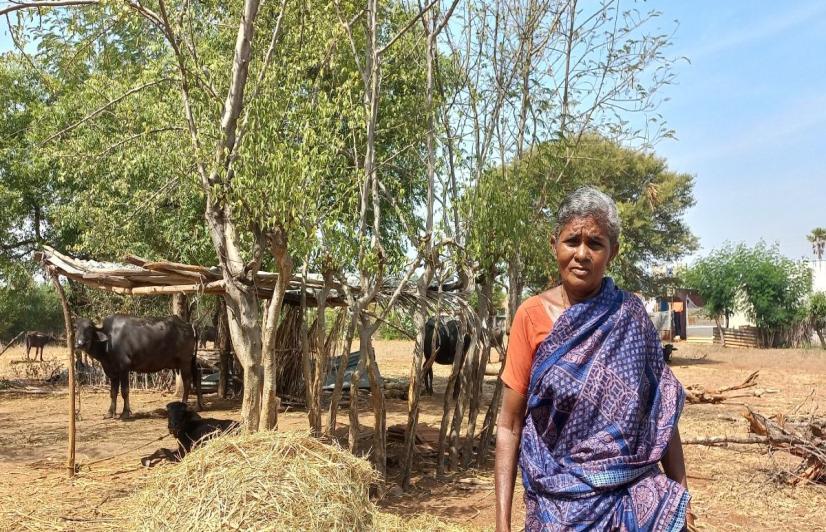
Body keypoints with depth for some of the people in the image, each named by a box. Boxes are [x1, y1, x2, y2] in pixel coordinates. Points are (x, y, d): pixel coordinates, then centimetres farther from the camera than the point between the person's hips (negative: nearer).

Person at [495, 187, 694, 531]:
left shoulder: (630, 315, -2)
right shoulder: (532, 316, -6)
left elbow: (661, 412, 3)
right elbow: (510, 424, -5)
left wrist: (681, 496, -1)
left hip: (636, 498, 1)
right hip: (558, 500, -1)